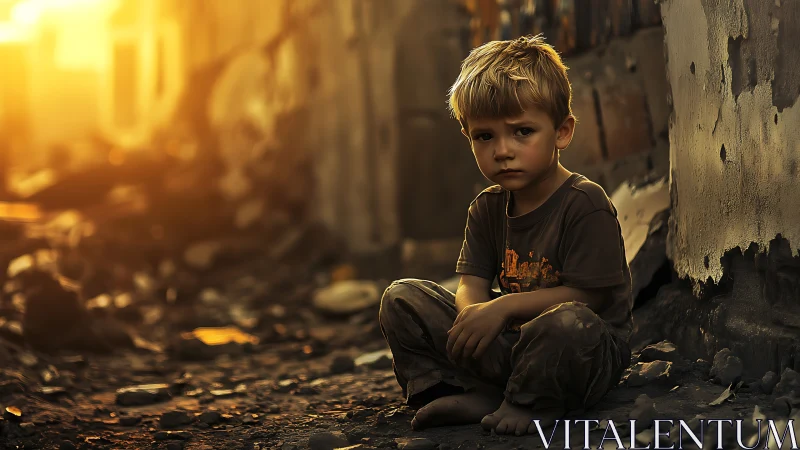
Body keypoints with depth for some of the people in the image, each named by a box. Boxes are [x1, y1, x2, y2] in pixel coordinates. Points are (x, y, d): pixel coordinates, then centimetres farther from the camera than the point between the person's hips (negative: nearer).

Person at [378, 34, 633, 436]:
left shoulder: (585, 204, -14)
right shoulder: (487, 209, 8)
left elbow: (587, 295, -18)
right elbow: (472, 283, 2)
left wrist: (504, 305, -22)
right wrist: (474, 312, -24)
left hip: (587, 353, -6)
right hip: (506, 344, 7)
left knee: (567, 322, -43)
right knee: (401, 298, -1)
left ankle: (529, 405, -15)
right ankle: (472, 397, -14)